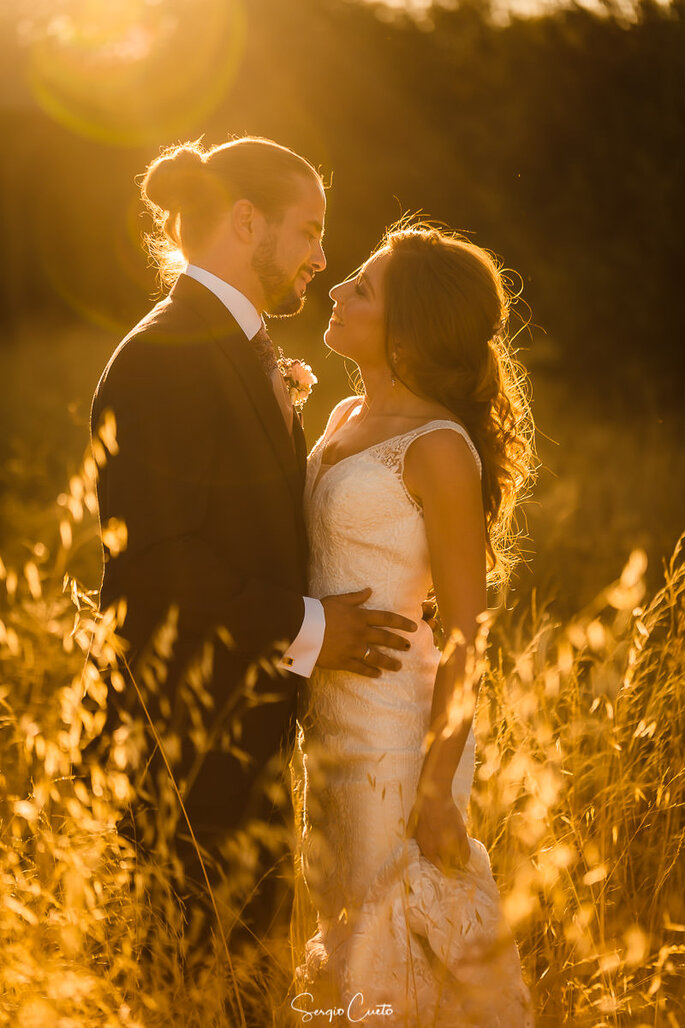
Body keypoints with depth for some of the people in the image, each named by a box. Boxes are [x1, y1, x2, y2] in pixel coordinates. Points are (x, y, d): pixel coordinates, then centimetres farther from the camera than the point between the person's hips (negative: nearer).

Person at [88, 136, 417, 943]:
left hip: (245, 738, 9)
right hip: (181, 748, -9)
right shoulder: (163, 356, -16)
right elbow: (156, 564, -23)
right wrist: (304, 628, -16)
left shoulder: (245, 351, 15)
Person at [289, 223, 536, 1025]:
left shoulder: (439, 448, -16)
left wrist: (438, 786, -16)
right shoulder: (346, 419, 8)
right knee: (340, 932, 19)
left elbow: (464, 634, -15)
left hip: (395, 736, -8)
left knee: (388, 958, 4)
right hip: (328, 720, 8)